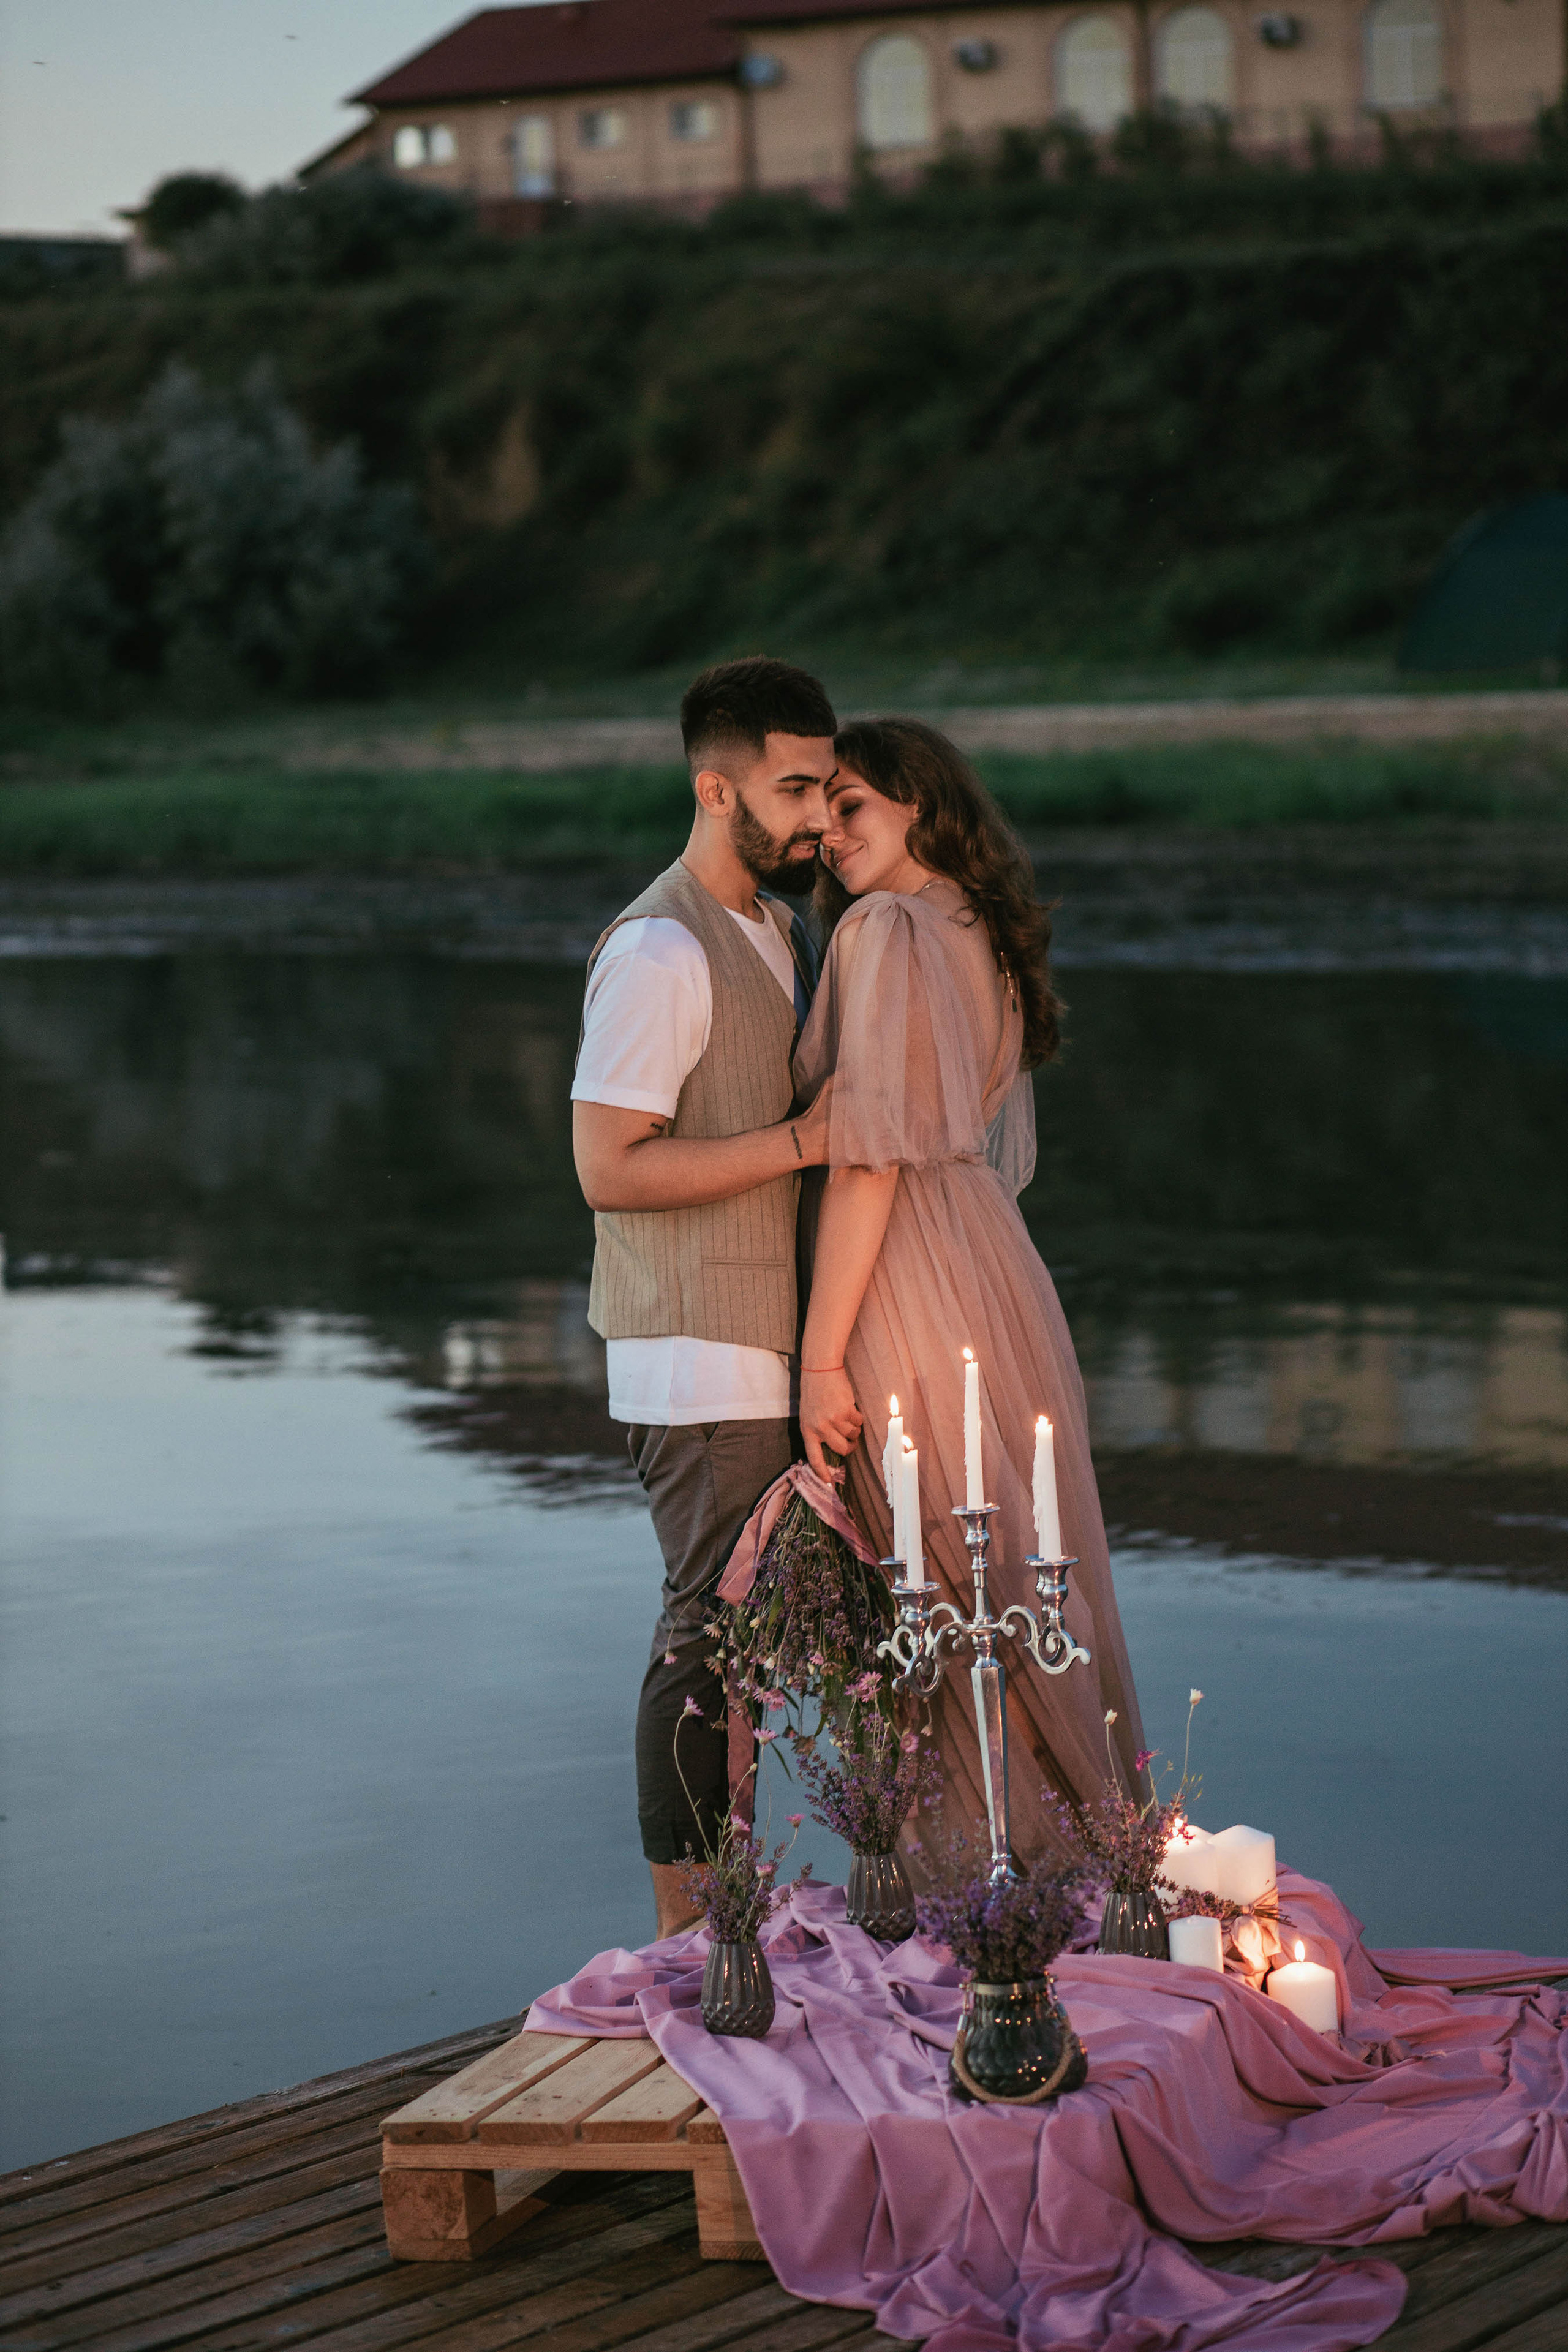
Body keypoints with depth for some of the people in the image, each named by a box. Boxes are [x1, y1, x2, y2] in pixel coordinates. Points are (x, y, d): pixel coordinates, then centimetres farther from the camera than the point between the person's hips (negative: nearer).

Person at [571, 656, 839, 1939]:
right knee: (712, 1628, -5)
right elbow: (611, 1166, -22)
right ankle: (685, 1929, 3)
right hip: (697, 1353, -9)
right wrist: (798, 1141, -21)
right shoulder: (661, 952, -17)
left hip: (769, 1340, 9)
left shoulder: (775, 927, 14)